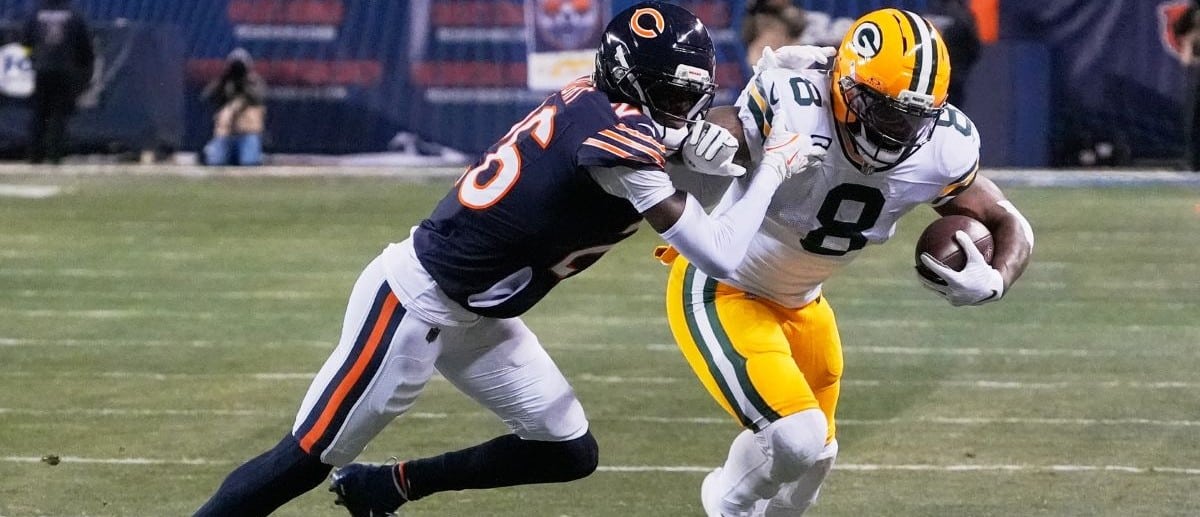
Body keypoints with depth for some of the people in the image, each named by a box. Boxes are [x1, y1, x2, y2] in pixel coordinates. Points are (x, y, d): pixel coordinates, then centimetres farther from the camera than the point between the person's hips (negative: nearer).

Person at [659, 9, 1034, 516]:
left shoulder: (942, 150, -18)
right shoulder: (792, 114, -36)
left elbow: (1010, 226, -4)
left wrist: (993, 280, -27)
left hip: (799, 302, 7)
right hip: (719, 291, -7)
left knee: (814, 457, 18)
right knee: (796, 440, -20)